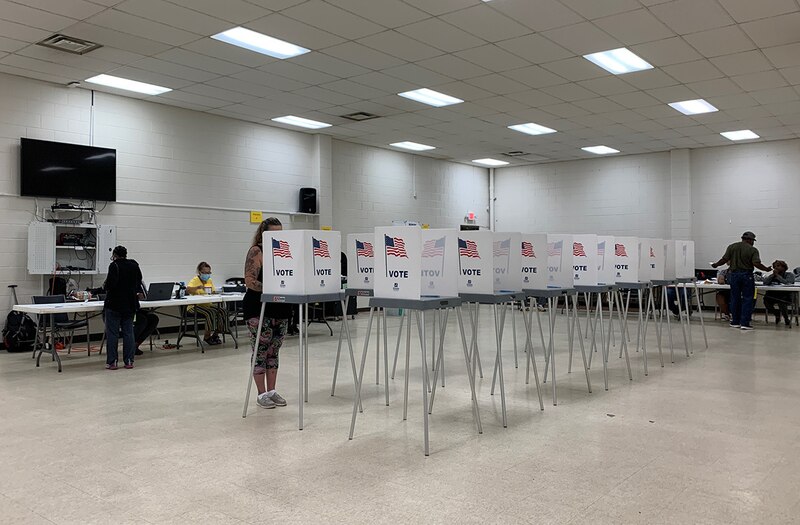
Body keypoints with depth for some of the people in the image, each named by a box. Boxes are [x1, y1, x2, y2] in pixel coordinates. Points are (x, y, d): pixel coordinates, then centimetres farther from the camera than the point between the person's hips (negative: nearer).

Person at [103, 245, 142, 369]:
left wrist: (105, 286, 0)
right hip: (130, 304, 5)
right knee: (128, 332, 8)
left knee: (112, 333, 1)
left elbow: (110, 283, -20)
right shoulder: (134, 266, 8)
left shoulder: (114, 265, -11)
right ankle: (129, 361, 9)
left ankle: (112, 362, 2)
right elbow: (138, 284, 15)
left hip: (114, 304, -5)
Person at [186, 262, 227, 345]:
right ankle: (207, 337, -13)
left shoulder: (210, 281, 13)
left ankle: (215, 335, 0)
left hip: (207, 305, 7)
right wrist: (198, 287, -44)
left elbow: (213, 293, 21)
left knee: (223, 311, -13)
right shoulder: (195, 280, -8)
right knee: (211, 313, -31)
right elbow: (187, 290, -26)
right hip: (196, 306, -7)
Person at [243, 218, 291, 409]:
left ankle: (272, 391, 18)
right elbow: (250, 281, -15)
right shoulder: (256, 251, -7)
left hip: (280, 307, 6)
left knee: (273, 352, 11)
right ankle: (262, 394, 8)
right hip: (259, 308, -6)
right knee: (260, 352, 0)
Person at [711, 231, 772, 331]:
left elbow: (724, 260, -1)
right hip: (747, 275, -3)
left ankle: (735, 322, 15)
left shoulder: (732, 247, 3)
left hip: (734, 274, 4)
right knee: (747, 299, 2)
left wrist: (715, 264, 14)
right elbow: (756, 264, -14)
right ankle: (745, 323, -2)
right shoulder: (753, 250, -6)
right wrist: (767, 269, 1)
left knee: (735, 298, 10)